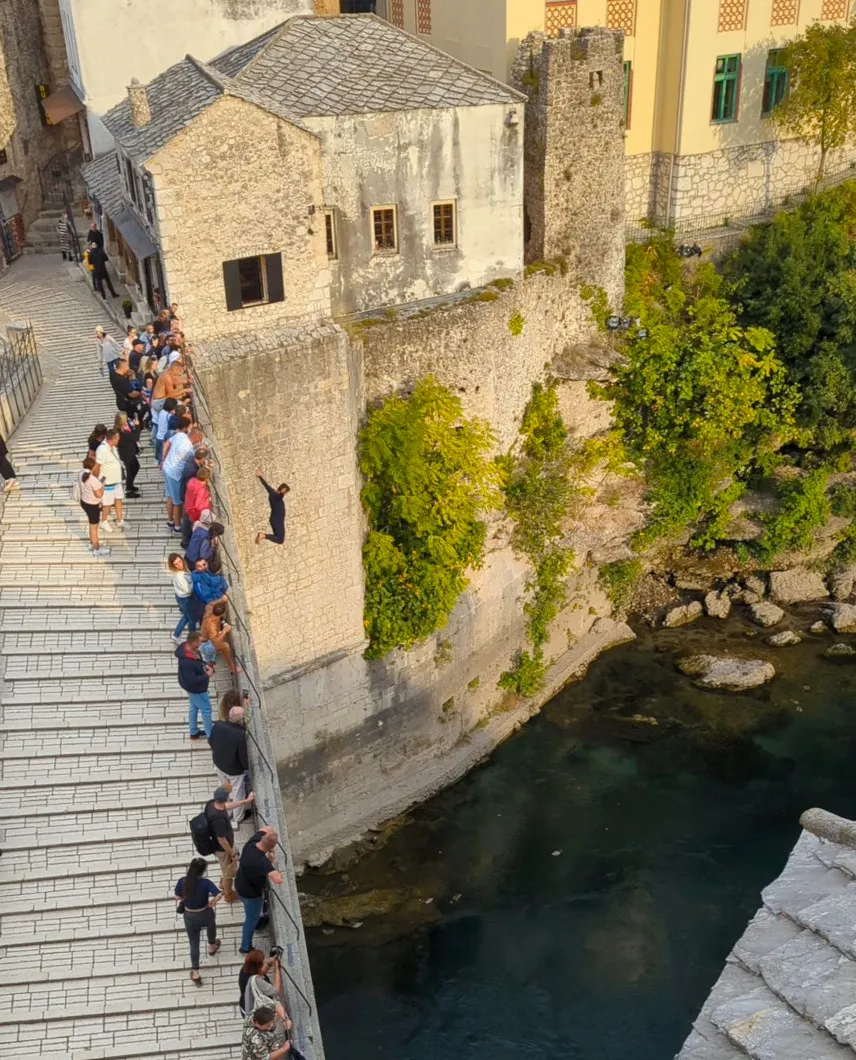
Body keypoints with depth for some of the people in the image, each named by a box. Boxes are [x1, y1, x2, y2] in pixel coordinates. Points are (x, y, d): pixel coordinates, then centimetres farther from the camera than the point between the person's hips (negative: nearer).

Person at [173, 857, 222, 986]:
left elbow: (178, 897, -5)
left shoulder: (182, 881, -19)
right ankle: (211, 947, 61)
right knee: (211, 924, 36)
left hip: (190, 917, 1)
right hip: (205, 915, -1)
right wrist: (212, 903, -15)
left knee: (194, 944, 18)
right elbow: (219, 894, -34)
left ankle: (195, 973, 22)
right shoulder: (205, 883, -26)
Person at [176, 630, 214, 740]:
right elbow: (191, 680, -34)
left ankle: (194, 733, 45)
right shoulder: (186, 662, -40)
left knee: (194, 707, 25)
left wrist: (205, 665, -6)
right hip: (196, 688, -9)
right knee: (206, 709, 9)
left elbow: (197, 660, 9)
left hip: (193, 687, 9)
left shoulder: (187, 647, -12)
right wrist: (207, 676, -24)